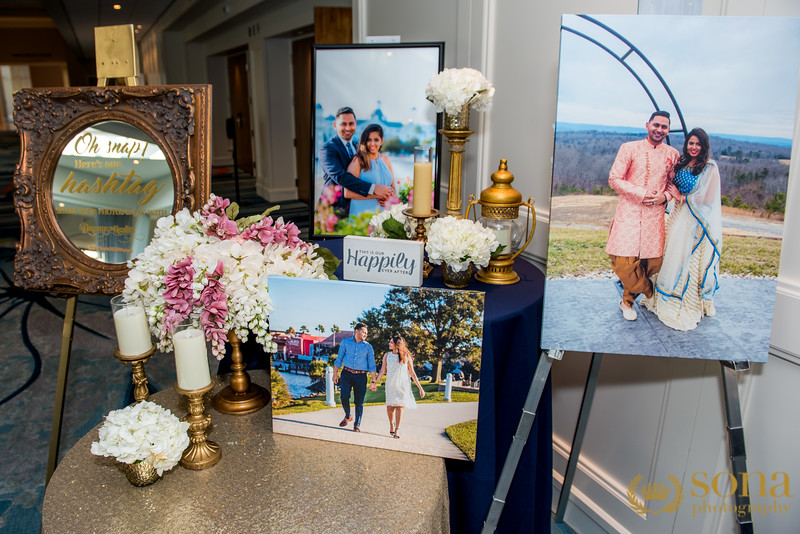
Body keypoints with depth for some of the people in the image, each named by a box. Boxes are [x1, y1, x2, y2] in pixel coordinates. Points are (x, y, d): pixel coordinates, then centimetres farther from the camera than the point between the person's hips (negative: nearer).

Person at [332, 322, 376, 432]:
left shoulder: (368, 347, 7)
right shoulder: (346, 342, 7)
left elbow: (372, 365, 6)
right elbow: (339, 359, 11)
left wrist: (374, 381, 0)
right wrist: (335, 374, 7)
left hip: (361, 376, 0)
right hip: (347, 374, 0)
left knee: (359, 401, 0)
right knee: (344, 397, -12)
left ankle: (357, 424, 16)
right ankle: (347, 416, 17)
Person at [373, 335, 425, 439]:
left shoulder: (406, 356, -1)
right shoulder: (387, 355, 6)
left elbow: (412, 373, 3)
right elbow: (383, 371, 7)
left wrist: (420, 388, 1)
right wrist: (375, 382, -1)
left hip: (403, 385, -2)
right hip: (390, 384, 2)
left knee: (399, 405, -9)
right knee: (390, 406, -3)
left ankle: (397, 429, -1)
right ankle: (391, 424, 23)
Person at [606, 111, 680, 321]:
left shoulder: (672, 154, 10)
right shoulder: (629, 148, 2)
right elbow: (614, 179, -3)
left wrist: (665, 196, -4)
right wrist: (640, 193, -12)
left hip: (655, 215, 3)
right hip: (628, 212, -3)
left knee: (654, 262, -1)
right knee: (624, 262, -11)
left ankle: (627, 299, 22)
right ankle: (650, 293, 16)